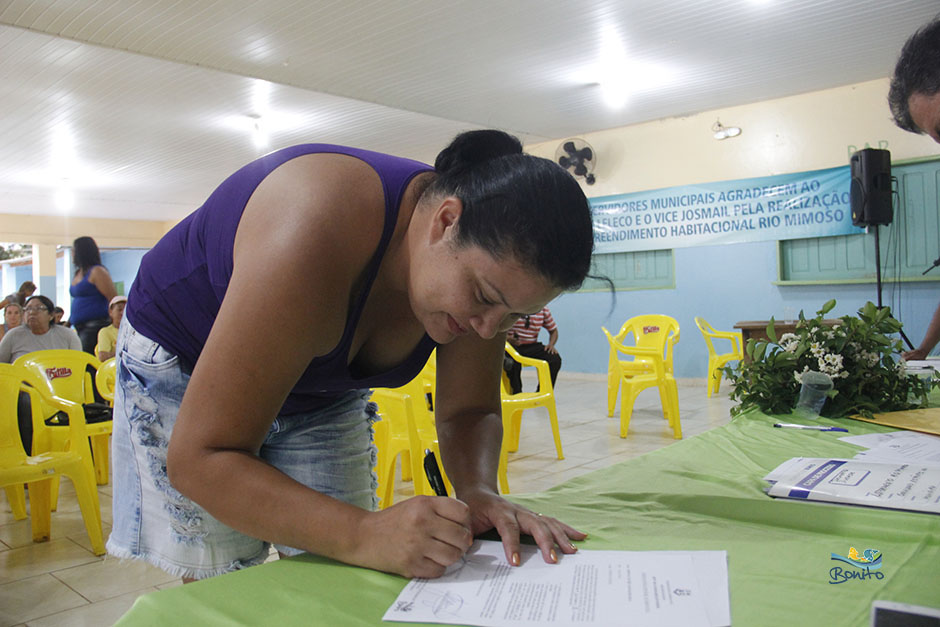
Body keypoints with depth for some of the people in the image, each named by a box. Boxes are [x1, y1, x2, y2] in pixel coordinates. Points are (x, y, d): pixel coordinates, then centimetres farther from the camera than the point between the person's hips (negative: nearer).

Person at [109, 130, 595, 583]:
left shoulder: (481, 252, -22)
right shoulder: (315, 234, -41)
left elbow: (469, 410, -8)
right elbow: (199, 458, -37)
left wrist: (479, 491, -29)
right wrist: (364, 535, -48)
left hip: (322, 390, 5)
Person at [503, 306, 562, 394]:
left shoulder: (543, 310, 4)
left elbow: (553, 330, 15)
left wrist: (551, 344, -5)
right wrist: (507, 338, -27)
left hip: (532, 346, 4)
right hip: (511, 345, -3)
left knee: (555, 360, -20)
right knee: (513, 362, -38)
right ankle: (517, 393, -15)